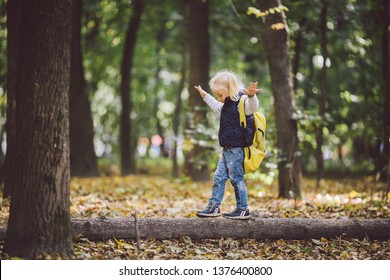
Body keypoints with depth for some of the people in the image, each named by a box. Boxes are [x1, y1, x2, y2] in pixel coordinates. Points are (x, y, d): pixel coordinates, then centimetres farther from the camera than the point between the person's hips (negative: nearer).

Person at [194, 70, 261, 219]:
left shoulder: (242, 101, -15)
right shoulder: (227, 104, 16)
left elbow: (253, 107, -37)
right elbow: (216, 107, 38)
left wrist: (251, 95, -58)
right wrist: (204, 95, 45)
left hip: (237, 149, -10)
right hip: (227, 149, 10)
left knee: (236, 179, -3)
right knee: (219, 177, 11)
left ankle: (243, 210, 5)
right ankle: (214, 206, 17)